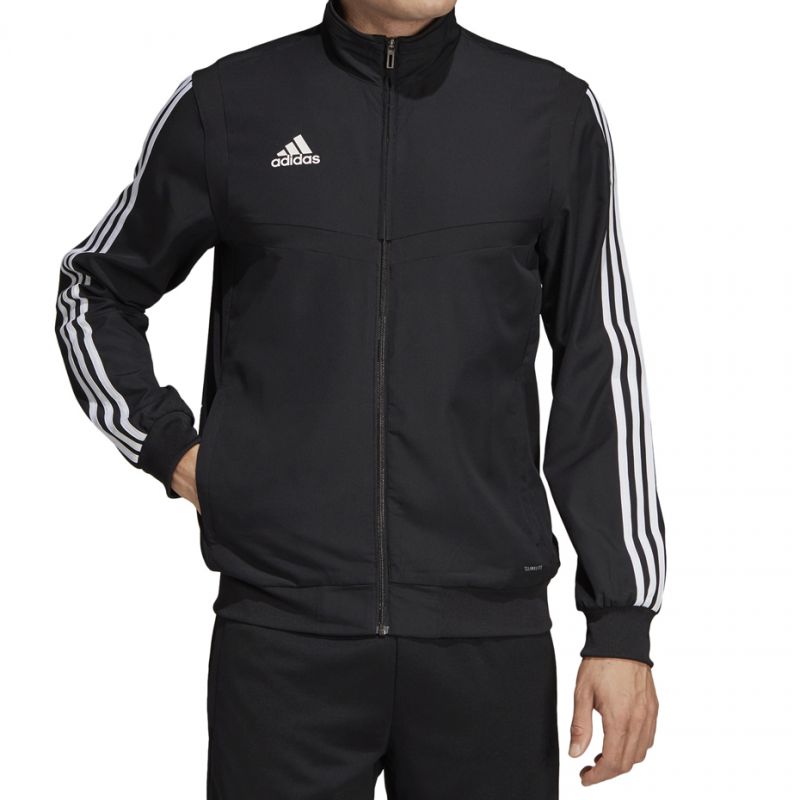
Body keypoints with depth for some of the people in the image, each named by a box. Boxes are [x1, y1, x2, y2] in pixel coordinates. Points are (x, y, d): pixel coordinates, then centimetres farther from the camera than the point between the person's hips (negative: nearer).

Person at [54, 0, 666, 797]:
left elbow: (601, 374, 4)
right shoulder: (227, 105, 2)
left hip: (490, 627, 0)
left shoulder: (554, 112, 2)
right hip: (282, 630, 0)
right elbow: (95, 292, 17)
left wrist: (623, 621, 1)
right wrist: (168, 447, 3)